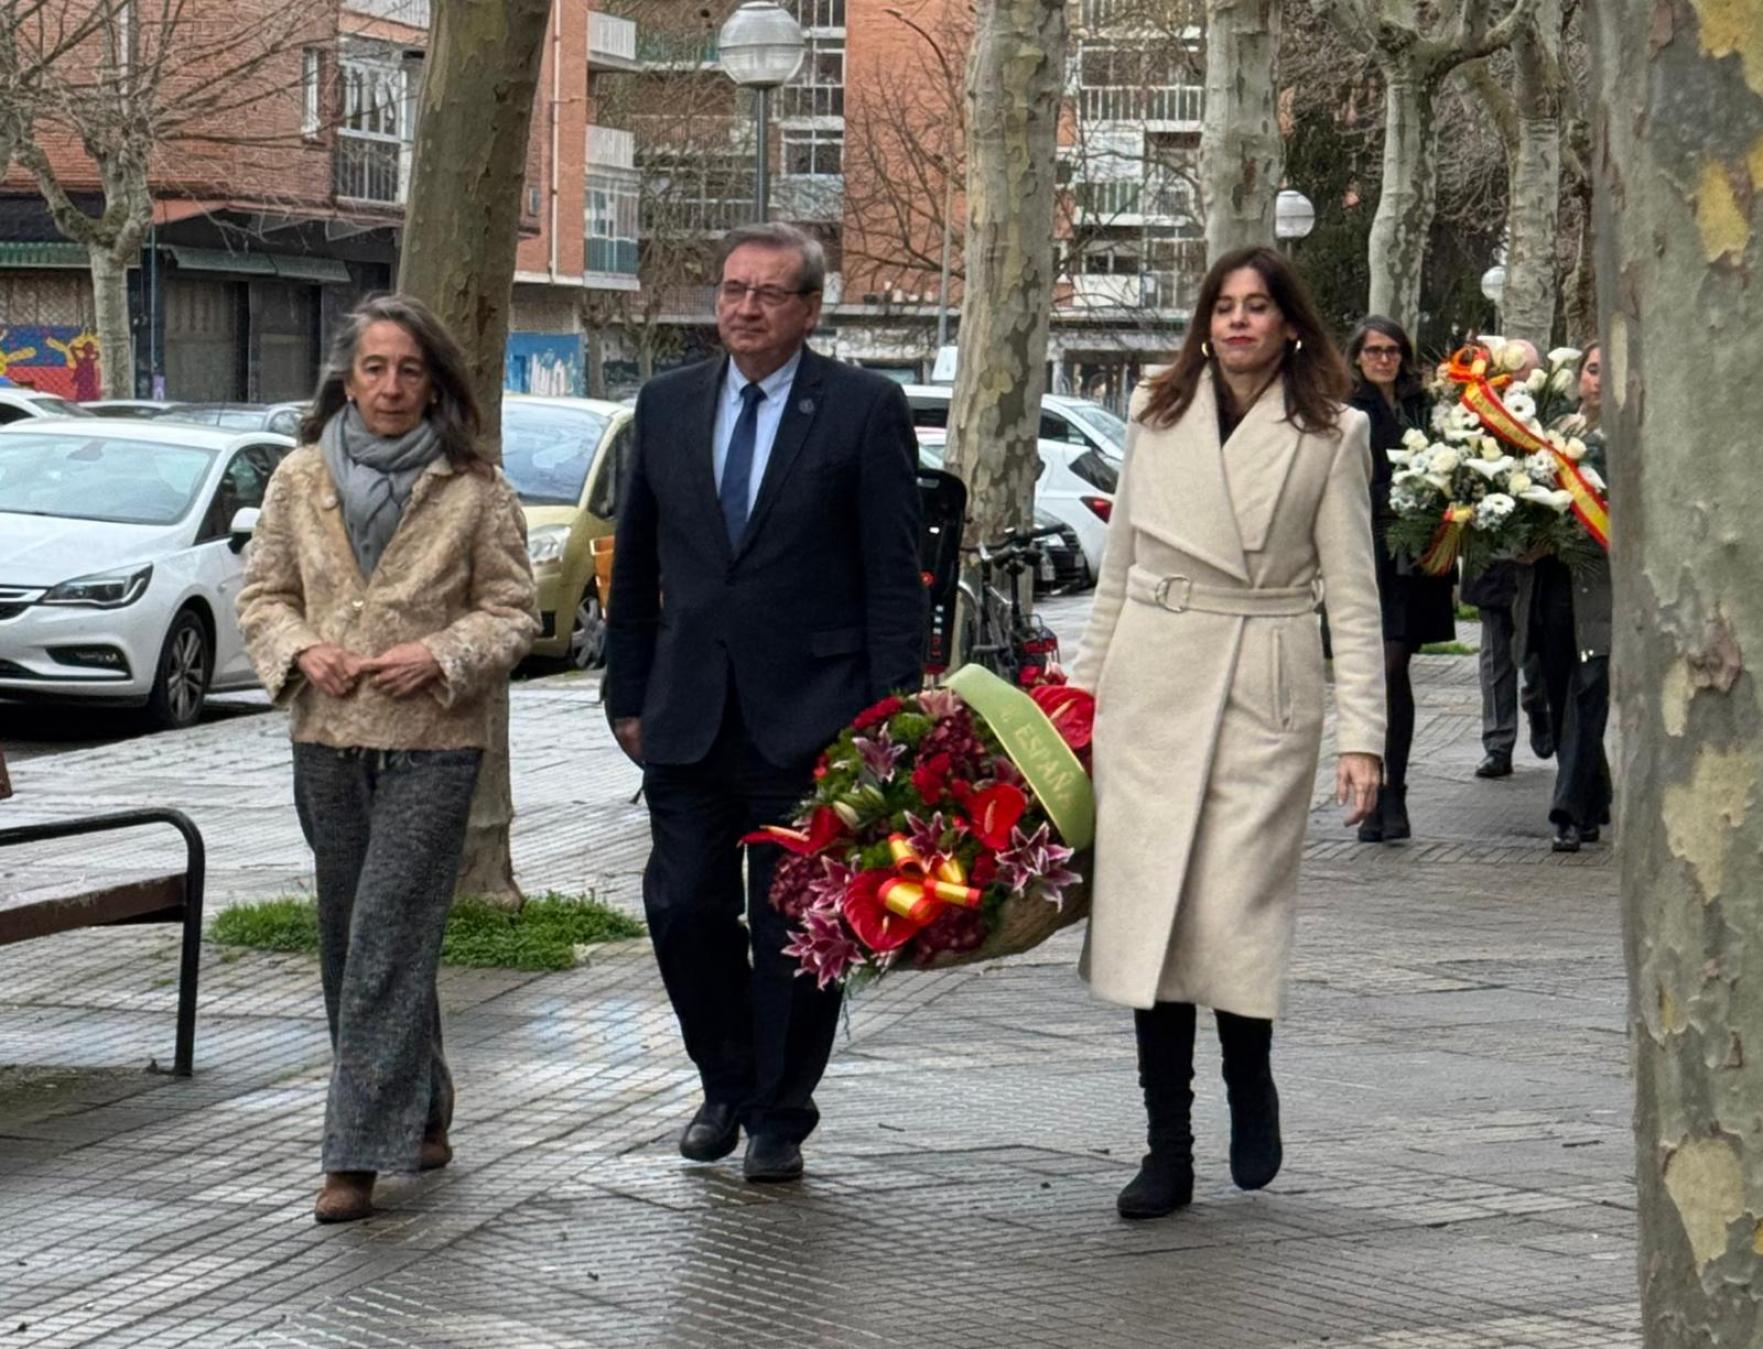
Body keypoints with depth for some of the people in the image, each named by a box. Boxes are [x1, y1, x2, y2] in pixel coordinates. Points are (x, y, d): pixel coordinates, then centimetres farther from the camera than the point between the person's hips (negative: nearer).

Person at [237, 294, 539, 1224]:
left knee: (387, 939, -10)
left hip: (432, 742, -4)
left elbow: (511, 613, 2)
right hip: (328, 737, 4)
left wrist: (438, 657, -14)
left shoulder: (475, 490, -2)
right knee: (350, 935, 12)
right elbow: (263, 593, 12)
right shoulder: (300, 480, 6)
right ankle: (418, 1107, 30)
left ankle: (359, 1154, -9)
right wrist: (301, 649, -8)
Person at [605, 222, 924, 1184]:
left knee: (794, 925, 3)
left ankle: (779, 1117, 17)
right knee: (683, 911, 5)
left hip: (809, 716, -4)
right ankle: (727, 1086, 26)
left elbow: (895, 575, -4)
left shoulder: (865, 409, -3)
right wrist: (627, 695, 11)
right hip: (688, 712, 4)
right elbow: (635, 564, 16)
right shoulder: (667, 405, 10)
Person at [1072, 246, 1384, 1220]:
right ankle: (1168, 1151, 7)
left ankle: (1251, 1086, 21)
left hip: (1266, 695, -3)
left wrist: (1361, 735, -6)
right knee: (1147, 914, -1)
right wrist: (1084, 687, 14)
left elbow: (1353, 595, 0)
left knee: (1237, 912, -9)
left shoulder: (1331, 436, 2)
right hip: (1151, 687, 3)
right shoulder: (1157, 417, 11)